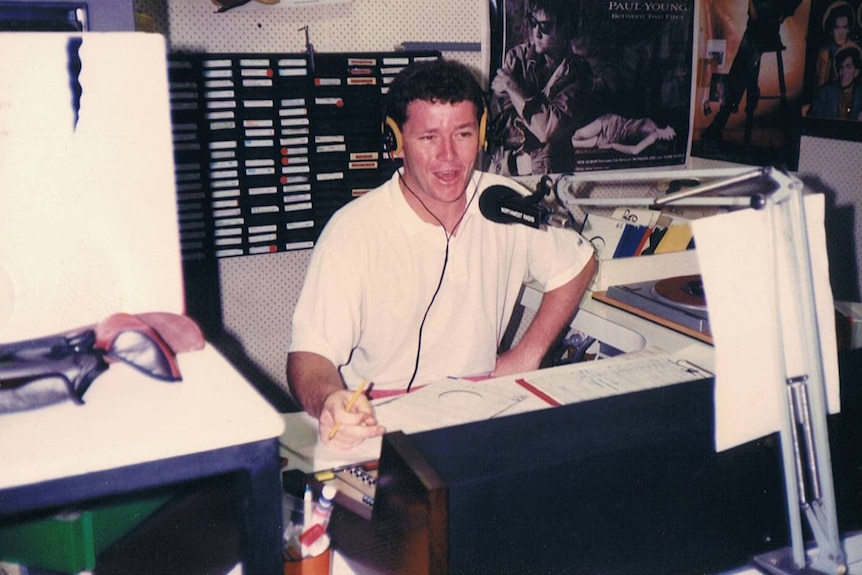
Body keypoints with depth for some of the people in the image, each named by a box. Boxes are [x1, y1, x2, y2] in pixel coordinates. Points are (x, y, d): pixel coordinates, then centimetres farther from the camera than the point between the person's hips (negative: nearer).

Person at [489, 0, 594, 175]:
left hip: (552, 172, -2)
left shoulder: (578, 71, -2)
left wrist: (513, 89, -7)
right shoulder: (516, 57, 4)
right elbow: (502, 123, -4)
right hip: (506, 166, 2)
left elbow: (547, 130, -15)